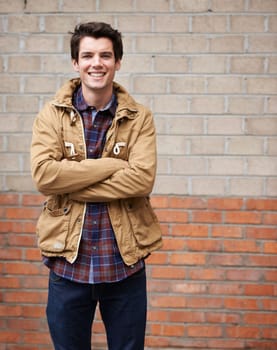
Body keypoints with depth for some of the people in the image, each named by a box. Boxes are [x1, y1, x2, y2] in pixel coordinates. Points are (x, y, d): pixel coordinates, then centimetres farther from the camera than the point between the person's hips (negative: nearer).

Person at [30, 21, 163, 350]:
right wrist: (114, 164, -15)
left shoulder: (139, 118, -1)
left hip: (124, 263, 0)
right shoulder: (52, 114, -1)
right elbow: (43, 174, -15)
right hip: (68, 261, 1)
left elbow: (142, 179, -15)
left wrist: (71, 184, -15)